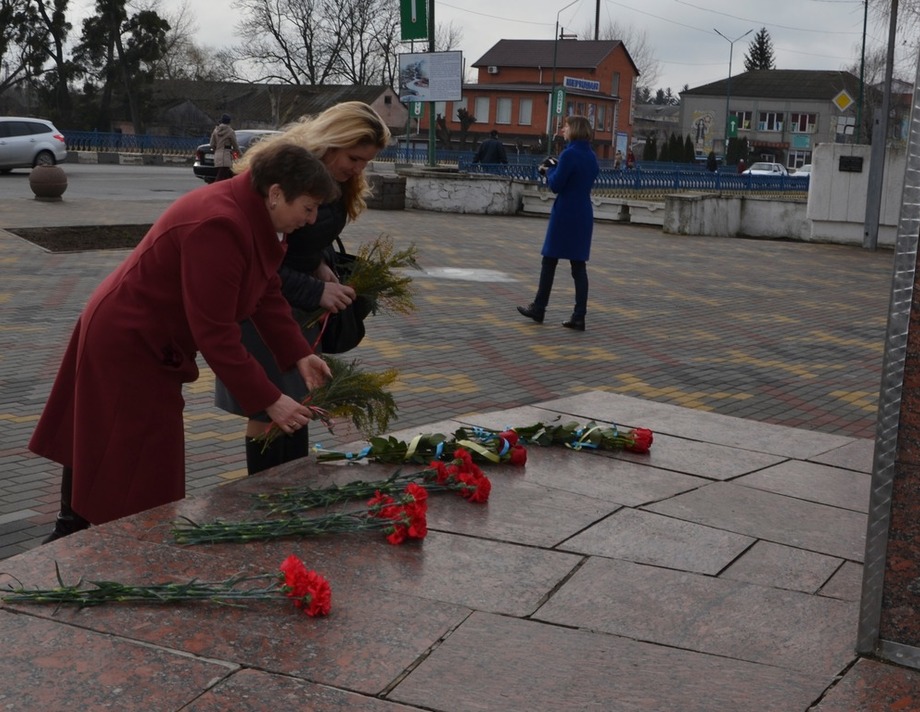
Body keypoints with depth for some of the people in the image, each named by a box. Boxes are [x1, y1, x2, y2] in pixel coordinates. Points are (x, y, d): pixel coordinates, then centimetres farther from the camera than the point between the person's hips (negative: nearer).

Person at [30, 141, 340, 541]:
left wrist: (300, 356, -8)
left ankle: (70, 533, 43)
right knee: (137, 466, 0)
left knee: (103, 445, 25)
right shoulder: (219, 226, -33)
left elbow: (268, 294, 3)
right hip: (129, 344, -10)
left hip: (136, 335, 10)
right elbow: (215, 333, -33)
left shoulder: (251, 215, -3)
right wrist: (269, 401, -28)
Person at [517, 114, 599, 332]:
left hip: (565, 214, -7)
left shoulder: (569, 154, -14)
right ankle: (579, 316, 3)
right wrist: (554, 170, 9)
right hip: (584, 215, 7)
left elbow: (556, 185, -15)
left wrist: (549, 170, 4)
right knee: (579, 265, 5)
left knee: (550, 261, 6)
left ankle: (538, 309, 15)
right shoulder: (591, 156, 10)